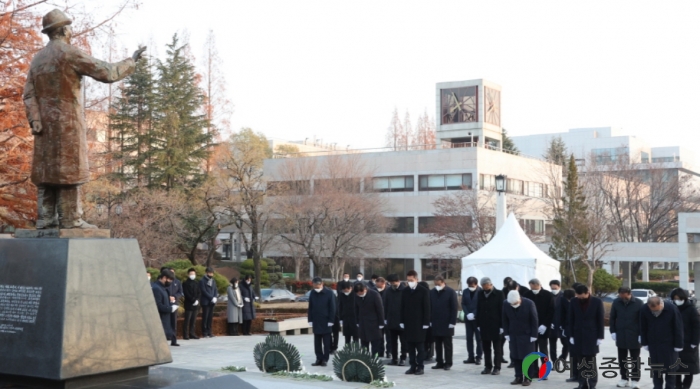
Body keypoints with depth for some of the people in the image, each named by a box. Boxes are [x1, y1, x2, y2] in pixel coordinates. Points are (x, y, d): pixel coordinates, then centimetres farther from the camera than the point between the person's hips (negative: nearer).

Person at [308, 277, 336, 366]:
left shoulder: (329, 293, -9)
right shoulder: (312, 294, 3)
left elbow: (332, 308, -7)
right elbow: (310, 308, 8)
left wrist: (330, 321, -10)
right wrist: (310, 320, 4)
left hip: (326, 322, -4)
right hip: (316, 322, 4)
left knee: (326, 342, 3)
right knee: (317, 342, 7)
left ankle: (325, 359, 9)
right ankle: (319, 359, 13)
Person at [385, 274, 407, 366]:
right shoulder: (388, 292, 3)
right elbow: (385, 306, 8)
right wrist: (385, 318, 4)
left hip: (402, 321, -5)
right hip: (391, 321, 5)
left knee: (403, 341, 5)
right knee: (393, 341, 11)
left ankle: (403, 358, 12)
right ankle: (394, 358, 18)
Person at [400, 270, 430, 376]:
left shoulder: (423, 291, -3)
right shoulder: (404, 292, 9)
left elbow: (426, 308, -5)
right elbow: (402, 307, 10)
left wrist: (426, 323, -9)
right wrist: (402, 321, 4)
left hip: (419, 324, -4)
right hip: (408, 324, 4)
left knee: (420, 347, 0)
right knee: (410, 347, 5)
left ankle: (420, 367, 4)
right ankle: (413, 366, 11)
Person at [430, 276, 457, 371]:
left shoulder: (451, 292, -3)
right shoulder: (432, 292, 8)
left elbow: (454, 308, -5)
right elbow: (429, 308, 11)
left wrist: (452, 322, -11)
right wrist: (430, 320, 3)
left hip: (447, 324, -4)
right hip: (435, 323, 4)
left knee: (447, 345, 3)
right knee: (438, 344, 8)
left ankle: (448, 363, 8)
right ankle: (439, 362, 14)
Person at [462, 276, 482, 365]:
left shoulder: (481, 291, -9)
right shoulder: (465, 292, 7)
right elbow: (463, 304, 7)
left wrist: (474, 314, -16)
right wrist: (467, 314, -7)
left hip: (478, 318, -5)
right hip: (468, 318, 5)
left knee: (479, 338, 0)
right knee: (469, 338, 7)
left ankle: (478, 357, 3)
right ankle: (471, 357, 12)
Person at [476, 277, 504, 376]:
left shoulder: (499, 294, -5)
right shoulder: (480, 294, 7)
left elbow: (502, 310, -7)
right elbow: (478, 310, 10)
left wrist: (501, 326, -11)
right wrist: (478, 324, 5)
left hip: (495, 326, -4)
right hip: (484, 326, 4)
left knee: (497, 348, 3)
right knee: (486, 348, 7)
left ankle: (497, 367, 8)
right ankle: (488, 367, 14)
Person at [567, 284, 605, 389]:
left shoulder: (597, 302, -4)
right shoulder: (573, 302, 2)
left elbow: (601, 320, -2)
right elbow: (570, 319, 5)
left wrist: (600, 337, -5)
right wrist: (571, 335, 0)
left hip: (592, 336, -2)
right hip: (578, 336, 2)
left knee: (591, 361, -3)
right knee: (580, 361, 3)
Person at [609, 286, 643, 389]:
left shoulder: (638, 303, -10)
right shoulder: (616, 302, -2)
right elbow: (612, 318, 6)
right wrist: (613, 331, 1)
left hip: (634, 336, -3)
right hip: (620, 336, 3)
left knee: (635, 360, 5)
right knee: (622, 359, 9)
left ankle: (635, 380, 13)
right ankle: (624, 378, 20)